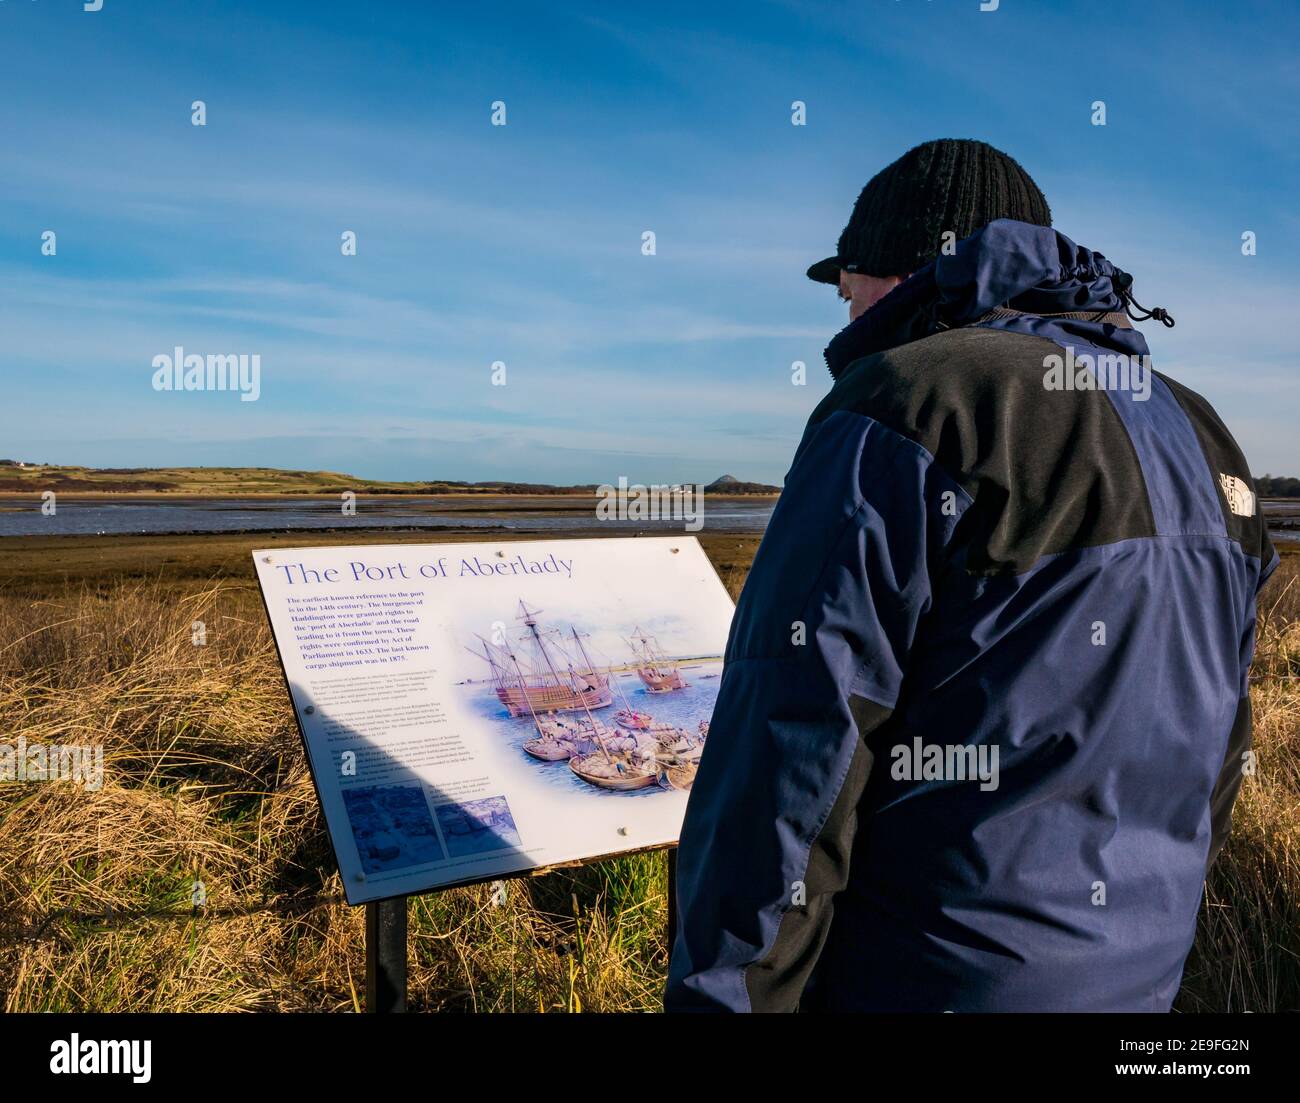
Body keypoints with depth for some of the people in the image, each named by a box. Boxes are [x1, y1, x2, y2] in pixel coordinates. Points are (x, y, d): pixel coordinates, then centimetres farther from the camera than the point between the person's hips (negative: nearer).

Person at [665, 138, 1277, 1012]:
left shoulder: (904, 412, -16)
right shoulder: (1199, 440, 10)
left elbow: (794, 748, -21)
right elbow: (1217, 743, 16)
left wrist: (725, 993, -14)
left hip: (919, 975, -8)